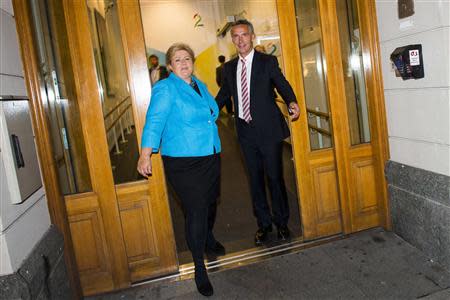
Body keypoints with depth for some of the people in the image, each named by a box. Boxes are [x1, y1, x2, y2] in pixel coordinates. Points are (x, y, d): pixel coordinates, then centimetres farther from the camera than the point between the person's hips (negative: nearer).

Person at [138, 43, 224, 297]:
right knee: (195, 211, -5)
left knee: (211, 202, 18)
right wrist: (146, 154, -25)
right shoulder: (165, 88, -8)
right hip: (183, 163, -7)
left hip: (211, 157, 7)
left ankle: (208, 240, 47)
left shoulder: (200, 85, 14)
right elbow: (155, 121, -18)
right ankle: (199, 266, 13)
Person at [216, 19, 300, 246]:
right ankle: (263, 223, 27)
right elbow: (224, 94, 17)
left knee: (274, 176, 4)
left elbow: (282, 85, -6)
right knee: (255, 179, 12)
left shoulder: (268, 62, -2)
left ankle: (281, 222, 24)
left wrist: (292, 103, -26)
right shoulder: (229, 67, 9)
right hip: (245, 130, 4)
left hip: (268, 129, -3)